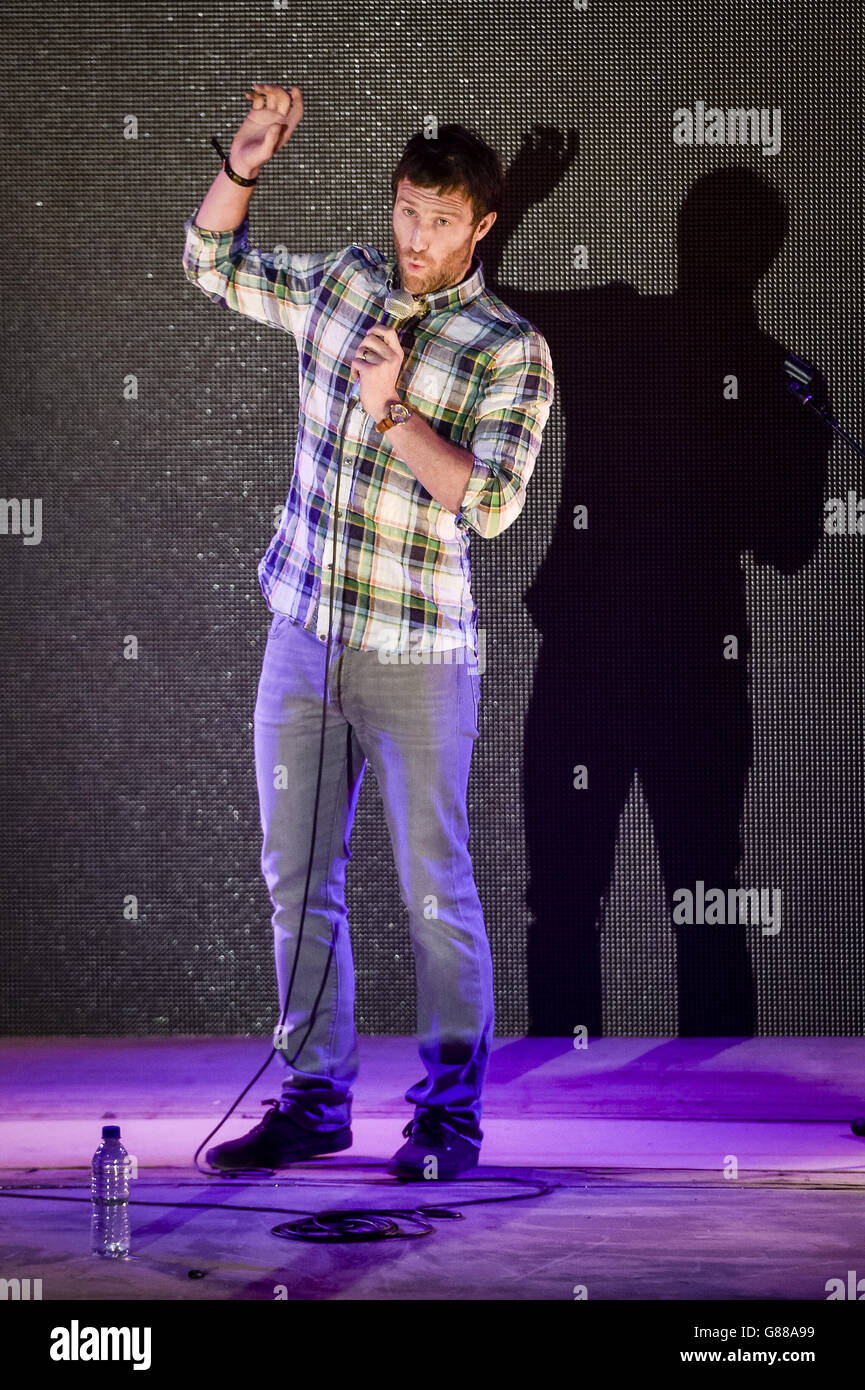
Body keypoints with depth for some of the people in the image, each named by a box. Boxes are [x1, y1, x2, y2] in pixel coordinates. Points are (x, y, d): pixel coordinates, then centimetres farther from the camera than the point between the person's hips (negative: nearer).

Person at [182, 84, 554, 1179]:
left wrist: (393, 410, -25)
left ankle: (451, 1109, 11)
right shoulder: (343, 282, 7)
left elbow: (491, 500, -16)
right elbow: (213, 266, 19)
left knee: (434, 888, 0)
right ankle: (314, 1100, 19)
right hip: (303, 637, 5)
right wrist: (243, 164, 3)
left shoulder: (510, 352, -7)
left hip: (416, 657, -5)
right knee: (297, 876, 9)